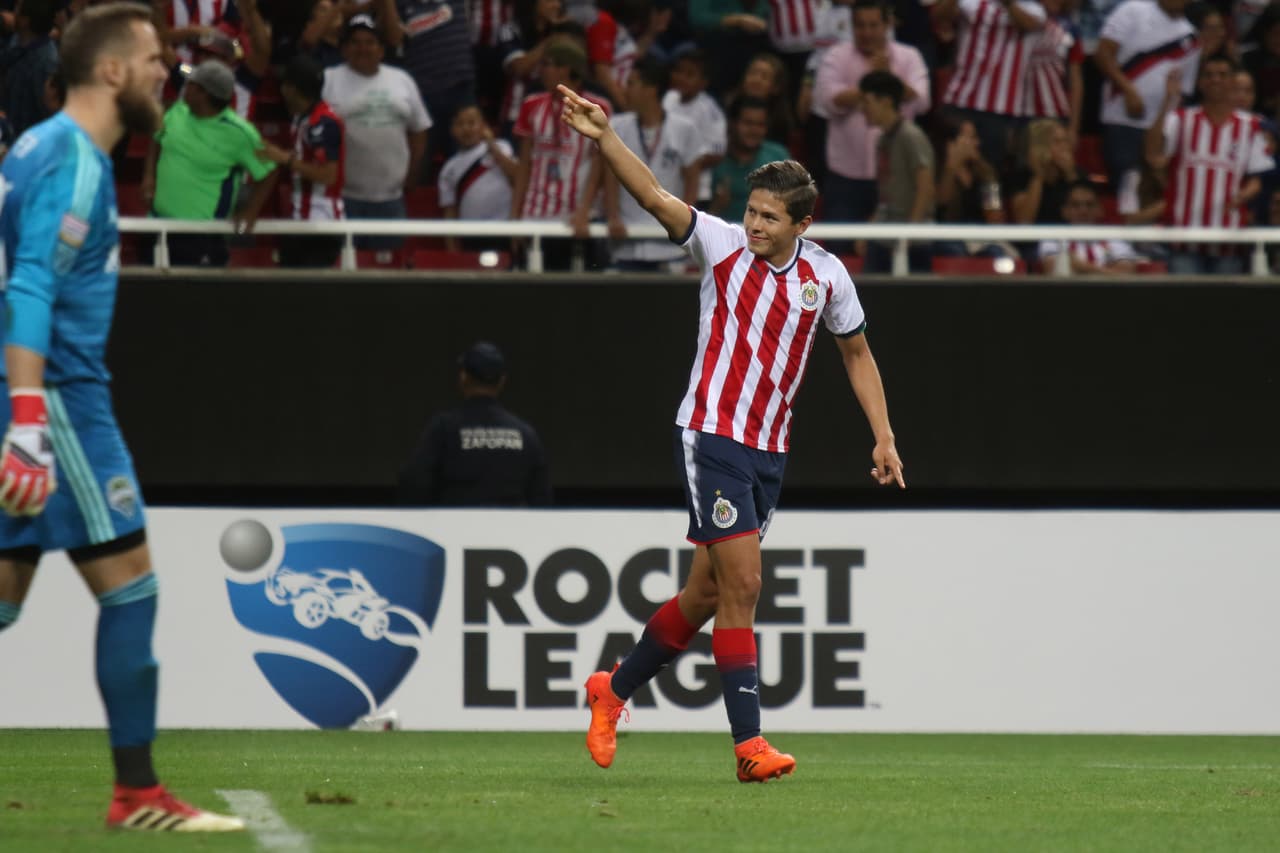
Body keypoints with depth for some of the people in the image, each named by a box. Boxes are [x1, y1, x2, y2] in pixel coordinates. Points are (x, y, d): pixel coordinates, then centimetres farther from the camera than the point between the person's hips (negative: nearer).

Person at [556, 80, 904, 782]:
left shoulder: (826, 276, 4)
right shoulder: (722, 245, -6)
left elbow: (856, 353, 18)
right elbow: (654, 196, -18)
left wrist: (883, 437, 12)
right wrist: (604, 138, -32)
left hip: (771, 449, 5)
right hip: (712, 435, -5)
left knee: (707, 593, 9)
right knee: (742, 582, -14)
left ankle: (614, 689, 30)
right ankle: (749, 743, -13)